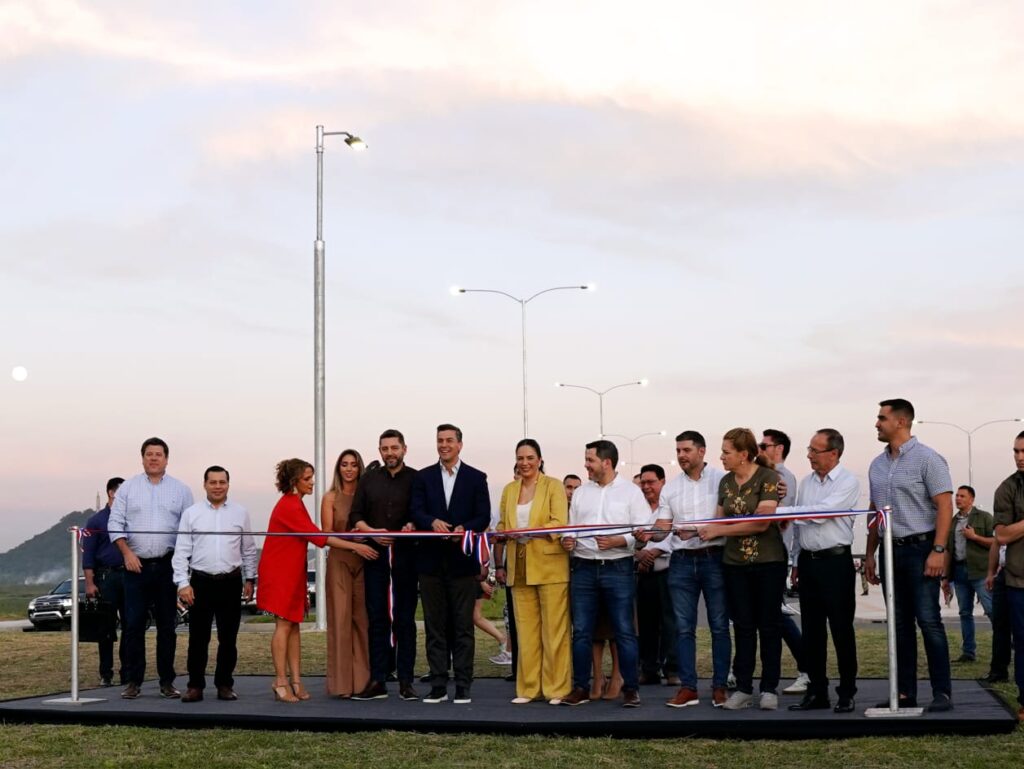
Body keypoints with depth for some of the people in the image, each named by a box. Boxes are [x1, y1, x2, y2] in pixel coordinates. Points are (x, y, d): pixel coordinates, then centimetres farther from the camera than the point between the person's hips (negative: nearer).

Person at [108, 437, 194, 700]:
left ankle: (167, 682, 11)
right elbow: (115, 523, 3)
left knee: (167, 626, 5)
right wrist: (127, 553, -8)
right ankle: (134, 681, 5)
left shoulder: (180, 490, 7)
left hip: (168, 566, 1)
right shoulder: (128, 487, 6)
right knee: (133, 625, -2)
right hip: (136, 565, -1)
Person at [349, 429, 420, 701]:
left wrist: (412, 526, -21)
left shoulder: (416, 479, 4)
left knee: (405, 618, 2)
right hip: (375, 555, 2)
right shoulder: (369, 481, 12)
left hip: (405, 555, -2)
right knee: (377, 618, 3)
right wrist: (372, 532, -10)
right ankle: (377, 681, 6)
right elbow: (355, 516, 9)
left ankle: (406, 682, 5)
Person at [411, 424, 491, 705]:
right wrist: (433, 522, -22)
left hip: (462, 560, -2)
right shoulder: (423, 477, 10)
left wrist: (464, 529, -19)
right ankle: (438, 686, 9)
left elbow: (484, 517, 0)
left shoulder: (476, 478, 6)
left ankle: (463, 686, 5)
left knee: (463, 626, 1)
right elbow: (416, 512, -1)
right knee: (434, 626, 5)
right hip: (431, 560, 2)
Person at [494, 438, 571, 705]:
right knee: (525, 631, 6)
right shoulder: (509, 490, 14)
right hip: (519, 569, 5)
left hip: (550, 566, -4)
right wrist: (499, 564, 9)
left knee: (554, 630, -3)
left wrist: (528, 532, -25)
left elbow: (559, 523, -11)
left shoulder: (553, 486, 0)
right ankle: (528, 688, 12)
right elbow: (501, 528, 17)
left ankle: (557, 689, 3)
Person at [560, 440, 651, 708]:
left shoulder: (631, 491, 0)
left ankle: (631, 688, 6)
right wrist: (567, 540, -4)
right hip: (583, 568, 4)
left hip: (618, 568, -4)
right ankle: (581, 688, 12)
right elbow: (572, 526, 17)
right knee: (581, 632, 5)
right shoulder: (580, 493, 15)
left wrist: (617, 541, -18)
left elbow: (643, 530, -5)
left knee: (625, 631, -1)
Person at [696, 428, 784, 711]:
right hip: (734, 562, 5)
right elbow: (720, 520, 11)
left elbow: (761, 523, -18)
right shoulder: (726, 482, 8)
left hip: (768, 561, -5)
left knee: (768, 625, 3)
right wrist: (697, 529, -8)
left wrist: (719, 530, -16)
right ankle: (743, 688, 11)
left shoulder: (768, 479, -10)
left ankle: (769, 688, 10)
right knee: (743, 626, 7)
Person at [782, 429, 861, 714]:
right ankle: (817, 692, 15)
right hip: (808, 560, 6)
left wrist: (778, 511, -20)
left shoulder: (848, 482, -9)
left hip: (836, 562, -6)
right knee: (812, 631, 8)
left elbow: (821, 513, -21)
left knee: (841, 629, -1)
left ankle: (847, 693, 7)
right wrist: (797, 562, 16)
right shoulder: (806, 483, 12)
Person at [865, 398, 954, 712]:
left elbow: (944, 506, -12)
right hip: (891, 550, 7)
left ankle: (942, 692, -2)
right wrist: (870, 553, 15)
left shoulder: (926, 459, -7)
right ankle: (905, 692, 13)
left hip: (920, 548, -6)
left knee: (928, 621, -7)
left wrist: (938, 551, -18)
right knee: (900, 624, 9)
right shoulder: (877, 465, 13)